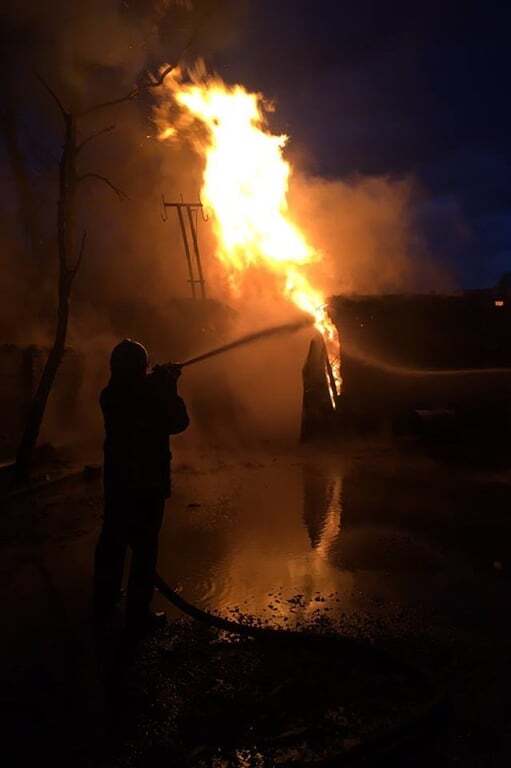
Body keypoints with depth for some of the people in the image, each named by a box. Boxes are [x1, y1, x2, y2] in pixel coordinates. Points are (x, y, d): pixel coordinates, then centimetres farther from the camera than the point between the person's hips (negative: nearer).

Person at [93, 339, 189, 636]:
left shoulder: (109, 396, -3)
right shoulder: (152, 395, -19)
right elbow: (179, 422, -4)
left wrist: (160, 381, 10)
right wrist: (170, 387, 3)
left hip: (116, 481, 6)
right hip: (149, 484, -6)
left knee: (112, 541, 19)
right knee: (144, 547, 4)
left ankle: (104, 603, 33)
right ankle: (138, 614, 10)